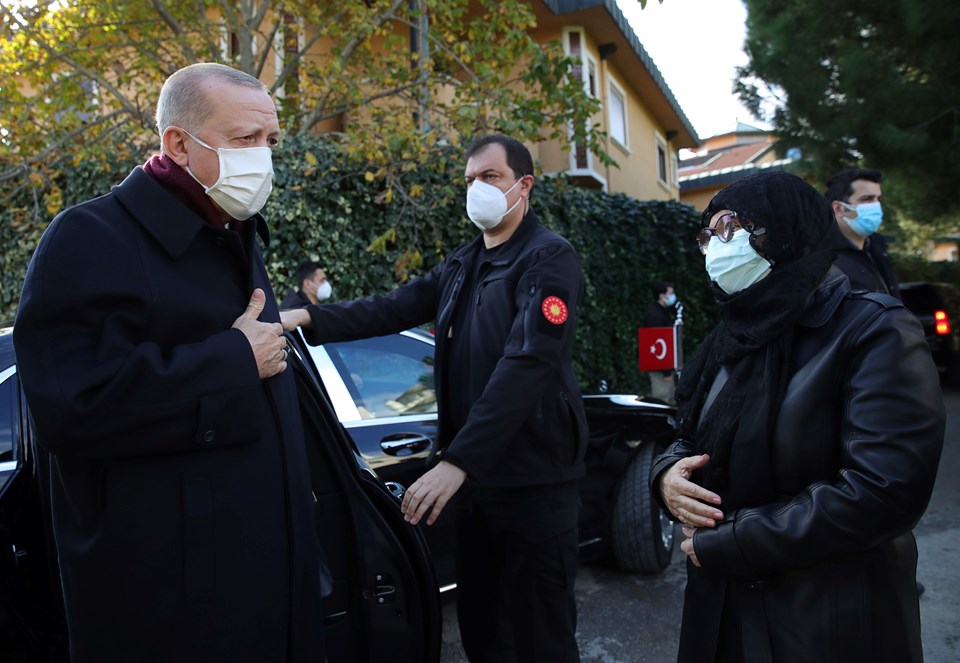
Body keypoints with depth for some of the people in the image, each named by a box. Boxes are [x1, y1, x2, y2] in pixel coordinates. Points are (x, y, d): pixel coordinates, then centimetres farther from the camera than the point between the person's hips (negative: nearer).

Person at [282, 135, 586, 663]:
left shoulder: (549, 260, -11)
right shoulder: (460, 266, 14)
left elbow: (527, 365, -23)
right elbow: (393, 308, 4)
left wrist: (457, 461, -30)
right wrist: (310, 319, -12)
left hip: (533, 479, -7)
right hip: (474, 473, 7)